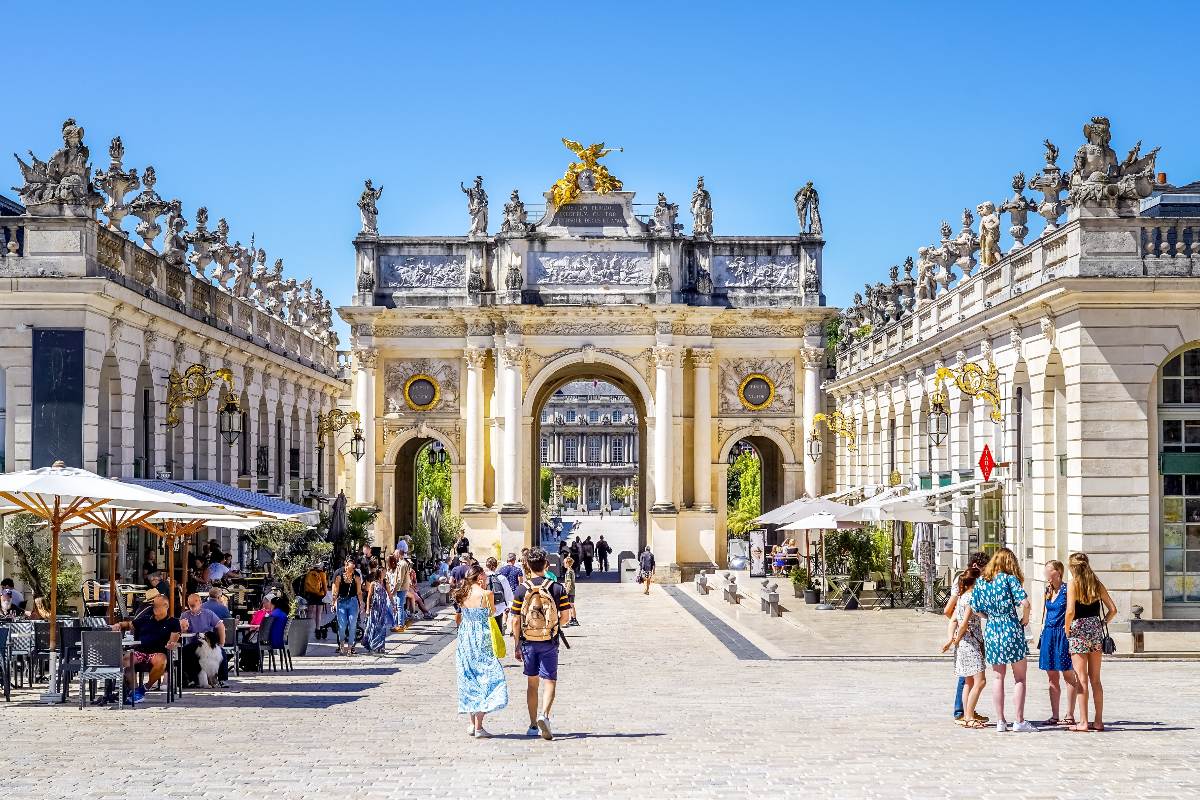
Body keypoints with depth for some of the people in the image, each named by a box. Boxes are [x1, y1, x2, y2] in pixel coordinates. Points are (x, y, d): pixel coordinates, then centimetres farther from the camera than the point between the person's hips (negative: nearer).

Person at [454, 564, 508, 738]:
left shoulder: (462, 595, 5)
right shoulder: (486, 594, -12)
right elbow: (491, 613, 4)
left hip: (464, 639, 6)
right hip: (482, 641, -6)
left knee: (470, 680, 16)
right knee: (486, 679, -1)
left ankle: (472, 723, 22)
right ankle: (478, 727, -6)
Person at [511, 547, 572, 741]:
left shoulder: (521, 590, -5)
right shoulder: (557, 588, -6)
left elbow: (516, 621, -4)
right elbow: (566, 617, -5)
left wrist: (516, 646, 5)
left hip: (528, 642, 1)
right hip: (549, 643, -1)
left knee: (532, 683, 13)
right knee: (549, 681, 1)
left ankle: (533, 725, 17)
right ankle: (544, 715, -24)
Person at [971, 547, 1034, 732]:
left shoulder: (981, 581, 7)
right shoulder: (1009, 578, -7)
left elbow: (976, 608, 8)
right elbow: (1024, 602, -18)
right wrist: (1025, 619, -1)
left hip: (991, 631, 4)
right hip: (1011, 629, -4)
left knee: (998, 677, 11)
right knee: (1019, 678, 4)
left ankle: (1000, 721, 11)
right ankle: (1019, 722, 2)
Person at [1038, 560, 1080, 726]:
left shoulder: (1067, 590, -8)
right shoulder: (1047, 592, 13)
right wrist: (1042, 636, 16)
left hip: (1063, 634, -7)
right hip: (1048, 635, 7)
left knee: (1069, 676, 0)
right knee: (1052, 678, 8)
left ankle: (1069, 715, 4)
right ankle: (1054, 716, 12)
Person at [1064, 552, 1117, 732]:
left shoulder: (1073, 584, -8)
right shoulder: (1097, 584, 8)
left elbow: (1070, 611, -18)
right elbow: (1112, 609, 6)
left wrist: (1066, 628, -4)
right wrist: (1102, 624, 15)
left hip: (1079, 631, -5)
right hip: (1096, 631, 5)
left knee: (1082, 679, -2)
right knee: (1095, 679, 12)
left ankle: (1083, 722, -3)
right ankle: (1098, 721, 13)